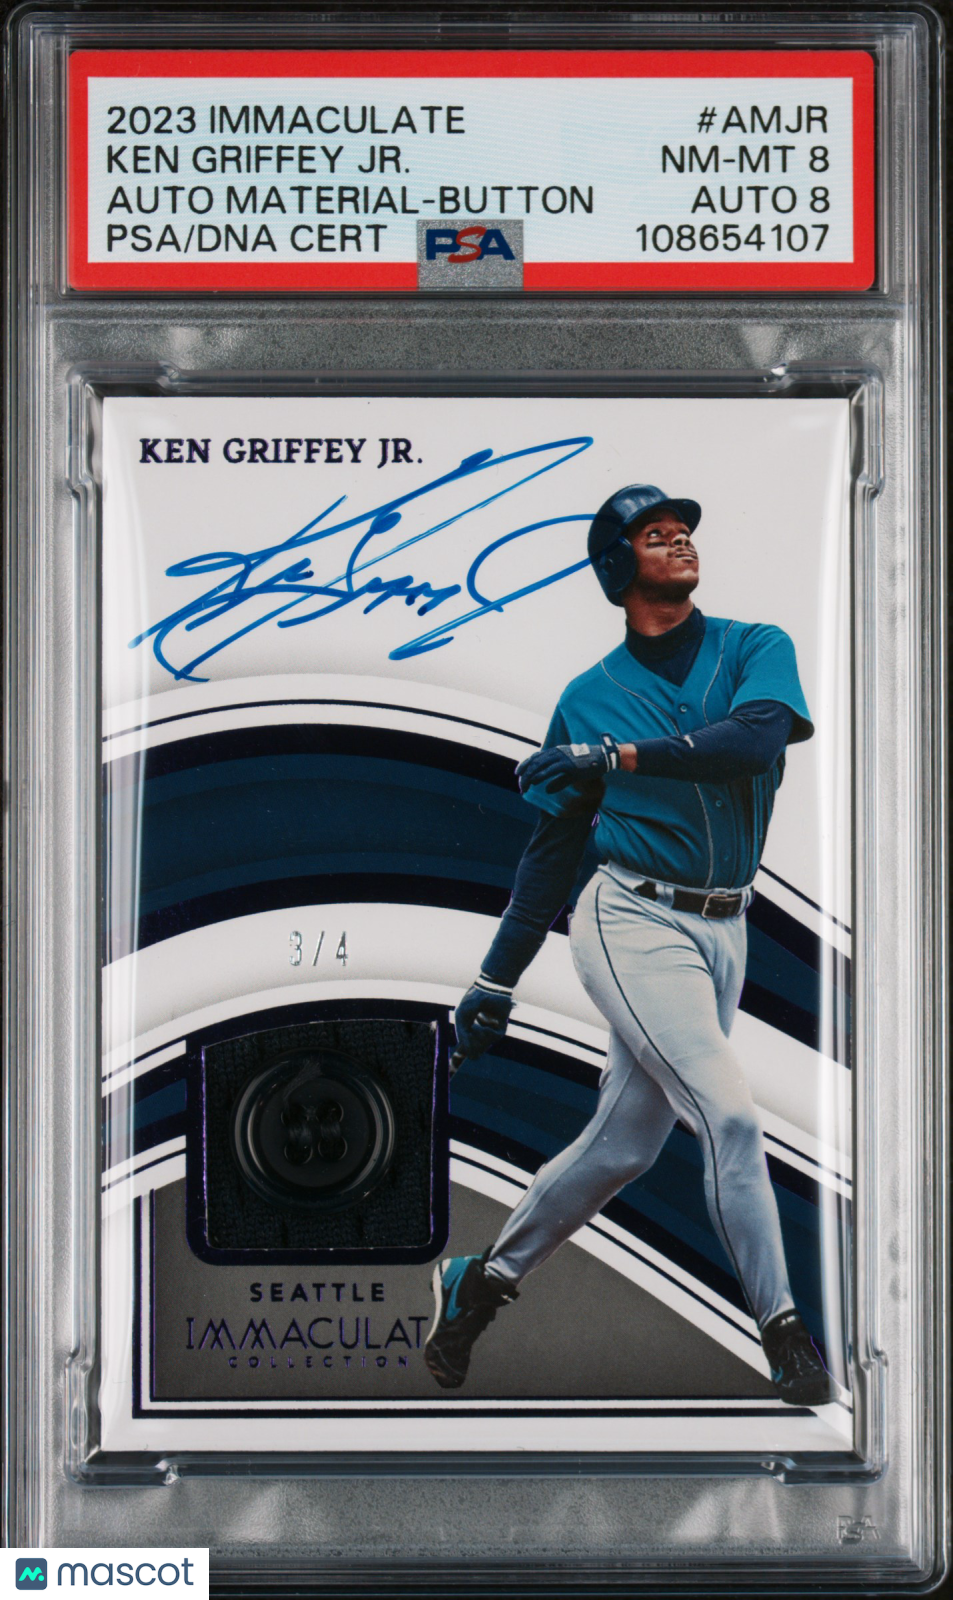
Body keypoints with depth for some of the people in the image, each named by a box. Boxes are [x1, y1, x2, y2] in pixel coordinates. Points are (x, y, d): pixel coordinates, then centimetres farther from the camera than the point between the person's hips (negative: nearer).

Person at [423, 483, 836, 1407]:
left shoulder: (756, 649, 6)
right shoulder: (588, 696, 5)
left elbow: (758, 738, -17)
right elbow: (552, 845, 9)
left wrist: (618, 756, -20)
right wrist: (496, 981, 8)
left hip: (722, 933, 3)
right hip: (632, 923, -3)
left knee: (623, 1148, 9)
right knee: (728, 1112, -17)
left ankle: (481, 1282, 29)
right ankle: (783, 1335, -5)